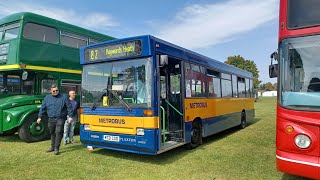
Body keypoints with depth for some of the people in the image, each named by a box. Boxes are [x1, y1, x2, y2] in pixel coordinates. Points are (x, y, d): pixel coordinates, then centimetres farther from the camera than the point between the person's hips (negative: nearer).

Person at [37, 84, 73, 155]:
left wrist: (70, 116, -6)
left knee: (58, 132, -10)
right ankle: (53, 147, 30)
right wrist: (39, 117, 10)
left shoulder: (64, 97, 0)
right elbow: (42, 108, 14)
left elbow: (69, 107, 0)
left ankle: (56, 148, -4)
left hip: (60, 119, -4)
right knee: (52, 133, 15)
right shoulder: (47, 98, 9)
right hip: (51, 119, 4)